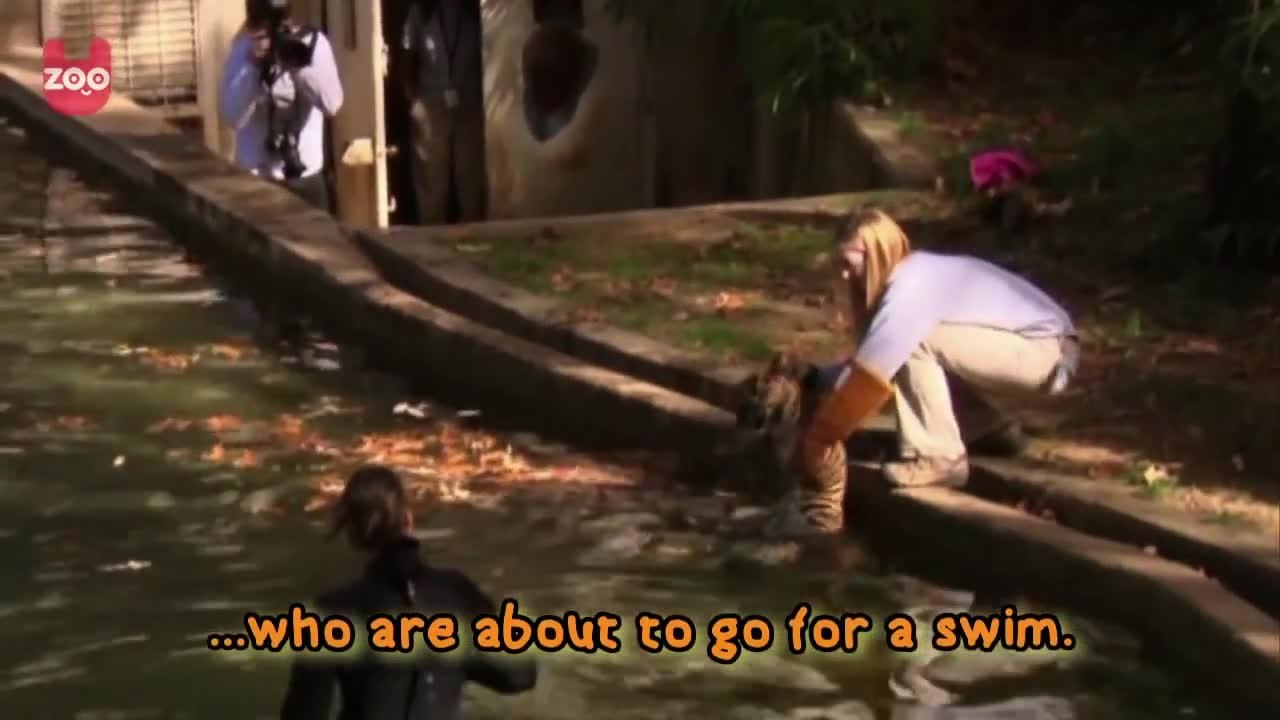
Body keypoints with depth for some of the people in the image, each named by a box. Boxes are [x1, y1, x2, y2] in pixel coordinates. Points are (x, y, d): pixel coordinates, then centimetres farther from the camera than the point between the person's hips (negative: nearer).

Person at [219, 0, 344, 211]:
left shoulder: (313, 43, -3)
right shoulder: (243, 51, -3)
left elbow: (332, 104, -14)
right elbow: (232, 117, -14)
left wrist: (300, 64, -25)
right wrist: (253, 65, -21)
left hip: (306, 176, 1)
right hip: (256, 178, -1)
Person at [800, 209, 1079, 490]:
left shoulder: (911, 288, -21)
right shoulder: (914, 275, 7)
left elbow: (873, 372, -23)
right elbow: (870, 358, 11)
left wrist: (815, 440, -20)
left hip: (1048, 353, -9)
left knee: (915, 343, -20)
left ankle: (939, 458, -13)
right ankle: (991, 427, 18)